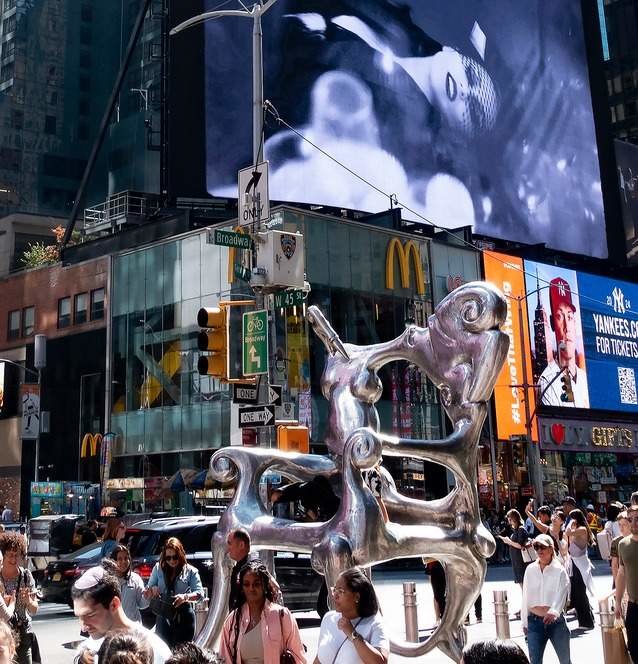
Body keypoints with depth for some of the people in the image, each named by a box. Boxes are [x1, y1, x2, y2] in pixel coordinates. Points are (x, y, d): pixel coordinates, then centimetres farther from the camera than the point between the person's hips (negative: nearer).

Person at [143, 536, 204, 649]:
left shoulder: (190, 571, 1)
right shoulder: (158, 568, 7)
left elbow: (199, 593, -8)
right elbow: (146, 595, 11)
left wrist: (186, 596, -28)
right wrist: (152, 590, -14)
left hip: (183, 615, -2)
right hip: (163, 615, 2)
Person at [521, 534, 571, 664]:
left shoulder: (559, 570, -6)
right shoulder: (530, 570, 3)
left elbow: (561, 593, -20)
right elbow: (526, 597, 7)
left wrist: (554, 612, -39)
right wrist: (524, 622, 9)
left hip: (556, 621, -2)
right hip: (534, 621, 2)